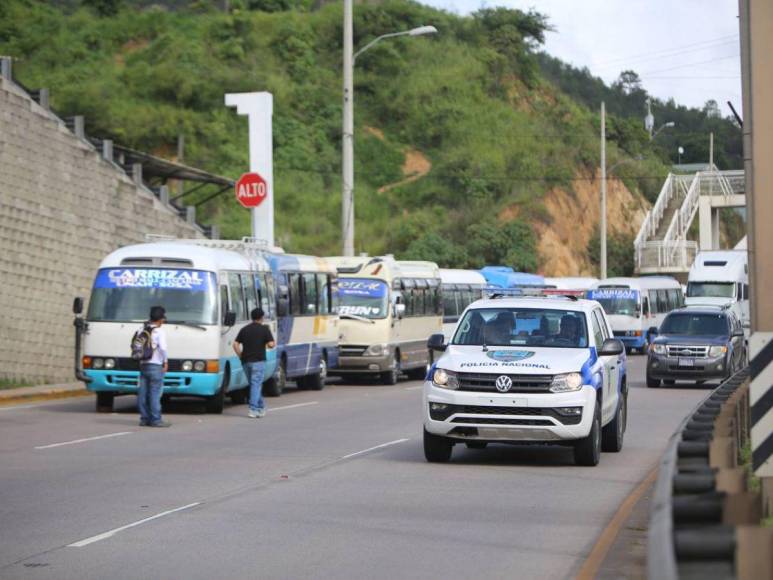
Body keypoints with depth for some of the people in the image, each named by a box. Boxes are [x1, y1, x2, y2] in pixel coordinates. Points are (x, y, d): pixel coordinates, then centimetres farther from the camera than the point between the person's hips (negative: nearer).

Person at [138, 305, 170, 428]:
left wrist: (140, 358, 13)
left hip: (143, 365, 7)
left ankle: (144, 418, 11)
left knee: (143, 393, 7)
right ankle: (156, 420, -5)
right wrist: (165, 361, -8)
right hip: (155, 366, -7)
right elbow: (163, 348, -20)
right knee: (155, 393, -5)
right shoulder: (159, 332, -9)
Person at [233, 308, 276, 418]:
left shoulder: (244, 329, 10)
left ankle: (261, 408, 23)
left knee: (254, 384, 16)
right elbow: (271, 344, -11)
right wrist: (274, 344, 10)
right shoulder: (264, 329, -3)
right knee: (256, 385, -7)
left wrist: (241, 356, 8)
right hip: (258, 361, -5)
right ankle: (253, 409, -16)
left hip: (246, 361, 5)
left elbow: (235, 344, 3)